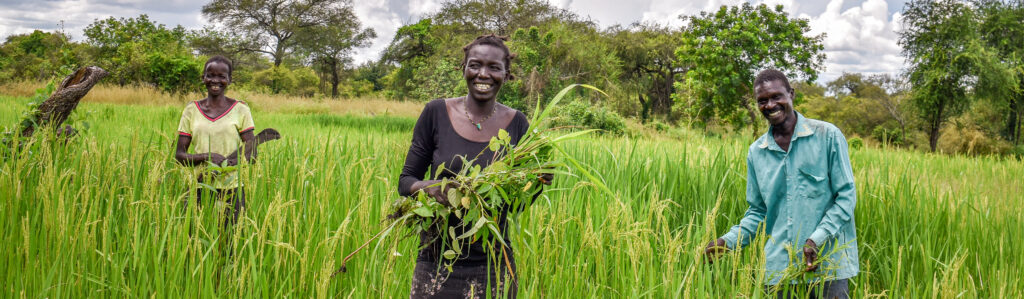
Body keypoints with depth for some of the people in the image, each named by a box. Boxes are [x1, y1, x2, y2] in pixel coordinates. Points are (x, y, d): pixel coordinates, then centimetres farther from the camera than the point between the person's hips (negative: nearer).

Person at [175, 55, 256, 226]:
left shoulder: (240, 110, 4)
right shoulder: (191, 110, 8)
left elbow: (251, 153, -1)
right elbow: (179, 155, 5)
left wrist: (228, 162, -19)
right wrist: (207, 157, -13)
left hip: (231, 189, -1)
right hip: (199, 188, 1)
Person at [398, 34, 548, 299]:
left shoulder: (516, 123, 0)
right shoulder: (436, 113, -4)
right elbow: (405, 182, 1)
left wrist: (538, 182, -14)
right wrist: (428, 187, -20)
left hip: (493, 266, 1)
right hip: (437, 261, -1)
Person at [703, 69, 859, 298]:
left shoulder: (827, 136, -2)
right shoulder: (756, 153, 9)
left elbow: (846, 195, -3)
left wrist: (817, 239, -16)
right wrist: (728, 240, -1)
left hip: (827, 265, -3)